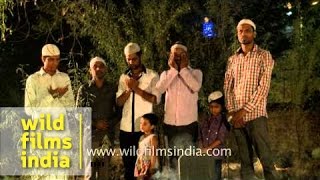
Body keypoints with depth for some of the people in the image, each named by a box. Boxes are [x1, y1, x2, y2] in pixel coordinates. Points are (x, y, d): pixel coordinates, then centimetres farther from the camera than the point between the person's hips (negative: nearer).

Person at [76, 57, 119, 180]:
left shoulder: (112, 89, 8)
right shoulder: (84, 89, 2)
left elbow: (119, 110, 11)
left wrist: (111, 123, -6)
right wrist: (95, 124, -10)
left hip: (107, 135, 2)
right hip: (90, 134, -2)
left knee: (105, 169, 5)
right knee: (90, 169, -3)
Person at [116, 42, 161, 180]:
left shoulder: (152, 75, -1)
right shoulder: (124, 77, 11)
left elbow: (156, 99, -11)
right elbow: (119, 102, 3)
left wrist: (137, 89, -17)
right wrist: (128, 90, -13)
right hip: (126, 128, 4)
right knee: (128, 163, 11)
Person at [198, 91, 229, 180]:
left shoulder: (224, 121, -2)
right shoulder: (206, 121, 12)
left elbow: (220, 139, -9)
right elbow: (200, 137, 10)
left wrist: (207, 148, -13)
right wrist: (201, 149, -6)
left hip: (216, 156, -4)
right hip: (204, 156, 4)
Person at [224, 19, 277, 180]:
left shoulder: (264, 56, 0)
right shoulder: (232, 60, 14)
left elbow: (264, 86, -9)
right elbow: (227, 87, 10)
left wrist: (245, 110, -14)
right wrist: (232, 112, -4)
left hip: (255, 114, -4)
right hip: (237, 116, 4)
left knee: (265, 158, -7)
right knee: (245, 159, 8)